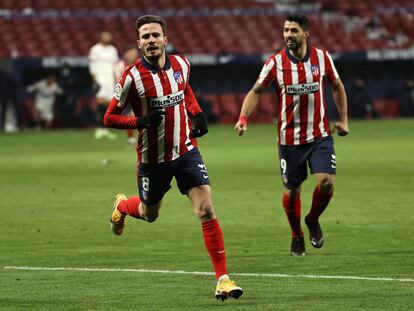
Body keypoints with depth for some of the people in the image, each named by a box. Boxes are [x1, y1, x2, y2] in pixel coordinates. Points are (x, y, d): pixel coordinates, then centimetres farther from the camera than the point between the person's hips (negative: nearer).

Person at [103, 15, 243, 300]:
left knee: (207, 210, -12)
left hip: (186, 151, 2)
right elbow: (110, 118, -10)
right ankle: (122, 206, 56)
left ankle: (223, 279, -10)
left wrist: (197, 114, 4)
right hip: (153, 158, -2)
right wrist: (141, 121, -26)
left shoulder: (181, 64, -2)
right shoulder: (132, 78, -16)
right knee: (149, 214, 19)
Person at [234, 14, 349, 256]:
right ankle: (297, 236, 29)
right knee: (292, 191, 5)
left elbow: (337, 86, 13)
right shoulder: (276, 62, -7)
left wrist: (343, 119, 11)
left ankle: (313, 220, 15)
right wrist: (243, 117, -18)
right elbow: (256, 91, -2)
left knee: (326, 181, -15)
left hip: (320, 134, 1)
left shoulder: (322, 57, -2)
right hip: (289, 138, 0)